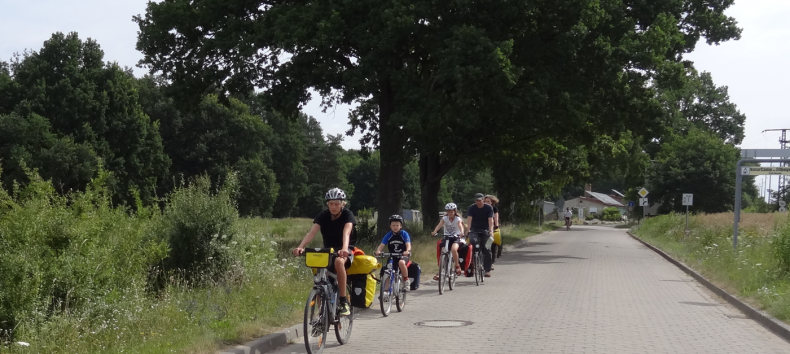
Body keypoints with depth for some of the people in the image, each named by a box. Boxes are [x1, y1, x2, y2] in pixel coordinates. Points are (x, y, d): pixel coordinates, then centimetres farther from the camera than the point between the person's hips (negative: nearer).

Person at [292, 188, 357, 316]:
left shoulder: (347, 215, -16)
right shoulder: (323, 215, -8)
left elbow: (346, 232, -35)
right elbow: (312, 232, -23)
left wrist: (344, 249, -56)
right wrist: (300, 247, -42)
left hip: (345, 250, -4)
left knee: (339, 261, -38)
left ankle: (344, 301, -30)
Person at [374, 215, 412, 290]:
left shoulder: (404, 234, -9)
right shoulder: (389, 235, -3)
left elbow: (408, 244, -21)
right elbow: (382, 245, -12)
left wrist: (407, 251, -44)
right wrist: (378, 251, -34)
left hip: (403, 256, -4)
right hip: (392, 256, 4)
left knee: (401, 263, -36)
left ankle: (406, 281, -17)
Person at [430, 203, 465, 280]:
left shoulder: (458, 219, -5)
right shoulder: (445, 218, -1)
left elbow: (460, 226, -25)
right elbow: (439, 225, -18)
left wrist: (461, 232, -48)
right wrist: (434, 231, -39)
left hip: (456, 238, -3)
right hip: (446, 238, 3)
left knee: (454, 249, -33)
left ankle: (457, 265, -13)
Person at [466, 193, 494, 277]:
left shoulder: (489, 208, -5)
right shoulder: (472, 208, -3)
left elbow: (490, 220, -16)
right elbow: (469, 218, -16)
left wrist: (491, 230, -31)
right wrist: (468, 229, -33)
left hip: (485, 231, 0)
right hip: (474, 230, 0)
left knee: (486, 249, -3)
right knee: (473, 242, -31)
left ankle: (487, 270, 4)